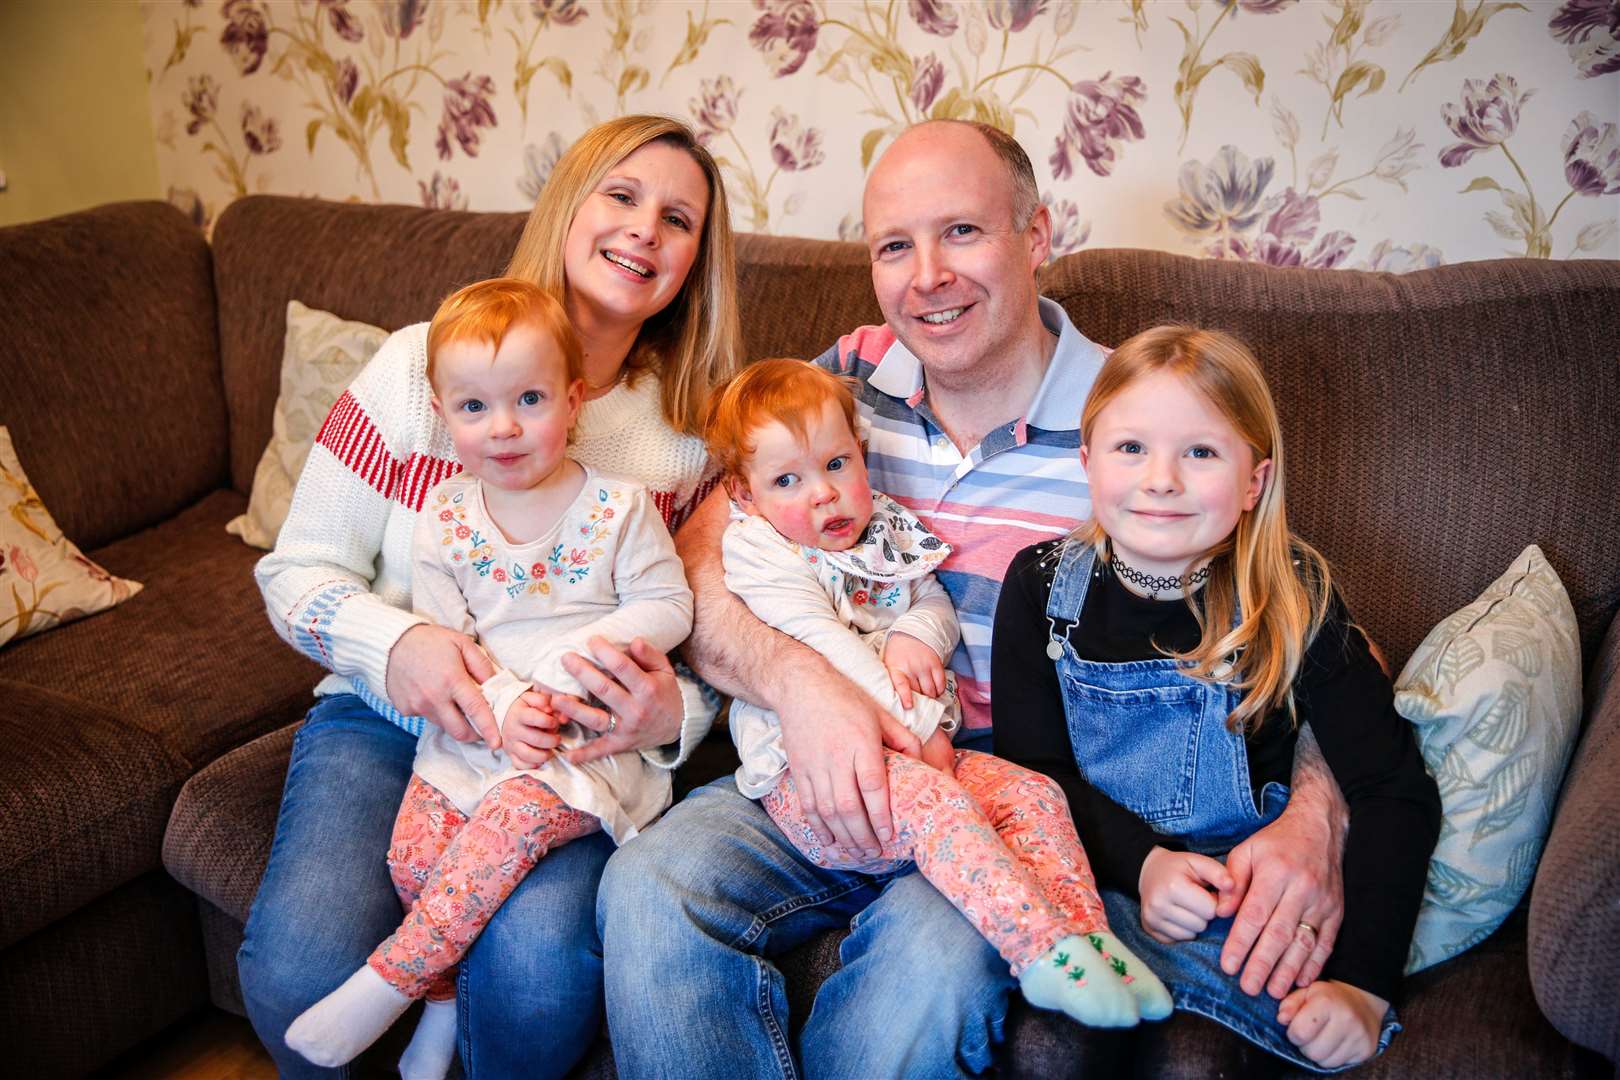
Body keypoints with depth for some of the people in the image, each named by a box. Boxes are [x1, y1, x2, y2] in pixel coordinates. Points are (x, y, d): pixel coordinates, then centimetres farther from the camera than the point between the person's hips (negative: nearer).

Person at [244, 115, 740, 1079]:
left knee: (538, 971, -28)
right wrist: (392, 645, -21)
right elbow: (299, 570, 1)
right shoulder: (422, 363, -2)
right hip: (387, 719, 0)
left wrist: (673, 713, -19)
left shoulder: (693, 430, 3)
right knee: (304, 965, -26)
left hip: (576, 747, 1)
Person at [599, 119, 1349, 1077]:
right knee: (649, 889, -25)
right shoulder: (845, 383, 3)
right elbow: (693, 566, -3)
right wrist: (795, 678, -25)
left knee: (932, 960, -33)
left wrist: (1312, 820, -25)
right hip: (822, 781, 3)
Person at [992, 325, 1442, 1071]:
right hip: (1084, 867, 1)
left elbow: (1395, 793, -10)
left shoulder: (1291, 598, -9)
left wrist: (1362, 982, -20)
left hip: (1237, 887, -1)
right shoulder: (1044, 584, -3)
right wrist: (1141, 862, -21)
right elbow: (1028, 767, -4)